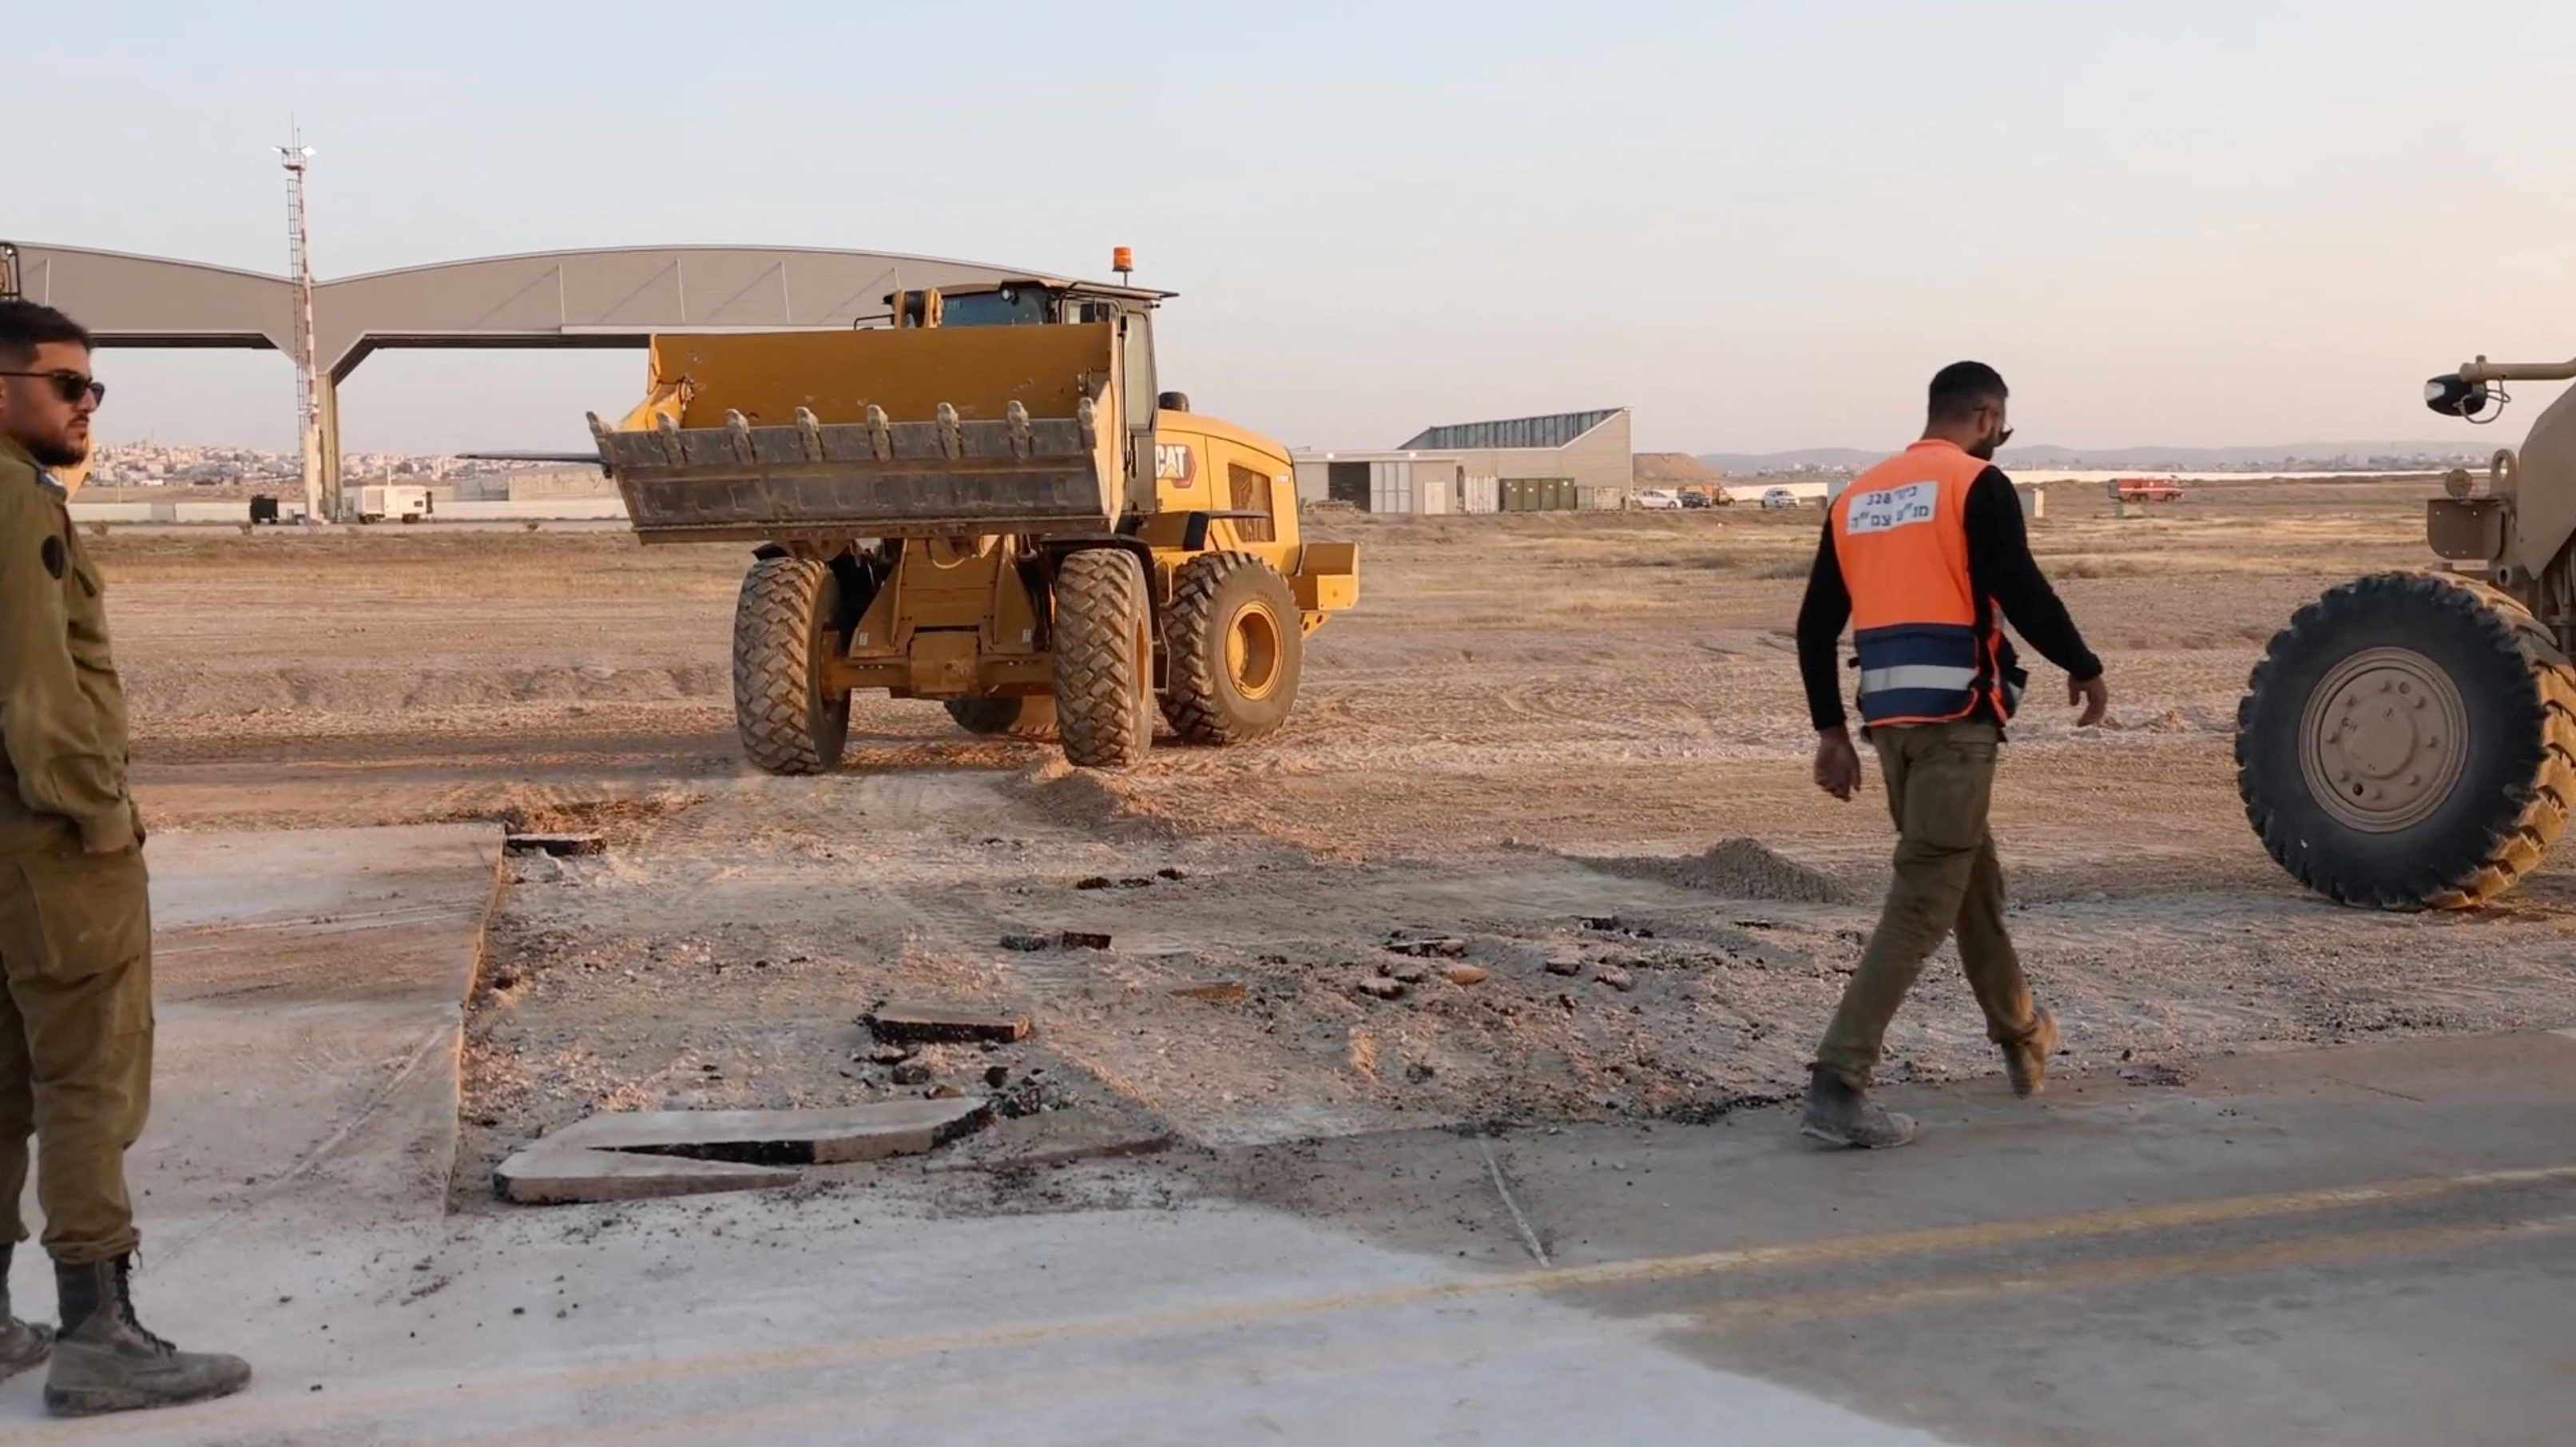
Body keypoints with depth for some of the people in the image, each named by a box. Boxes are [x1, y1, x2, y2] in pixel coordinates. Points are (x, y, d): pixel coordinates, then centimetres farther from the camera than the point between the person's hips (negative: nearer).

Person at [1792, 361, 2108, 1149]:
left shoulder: (1858, 494, 15)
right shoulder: (1978, 485, -5)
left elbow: (1816, 623, 14)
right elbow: (2021, 592, -13)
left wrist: (1832, 731, 19)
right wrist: (2084, 668, 3)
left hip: (1889, 715, 7)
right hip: (1954, 716, -7)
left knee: (1971, 873, 23)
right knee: (1925, 899, -6)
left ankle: (2021, 1037, 39)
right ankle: (1838, 1084, -14)